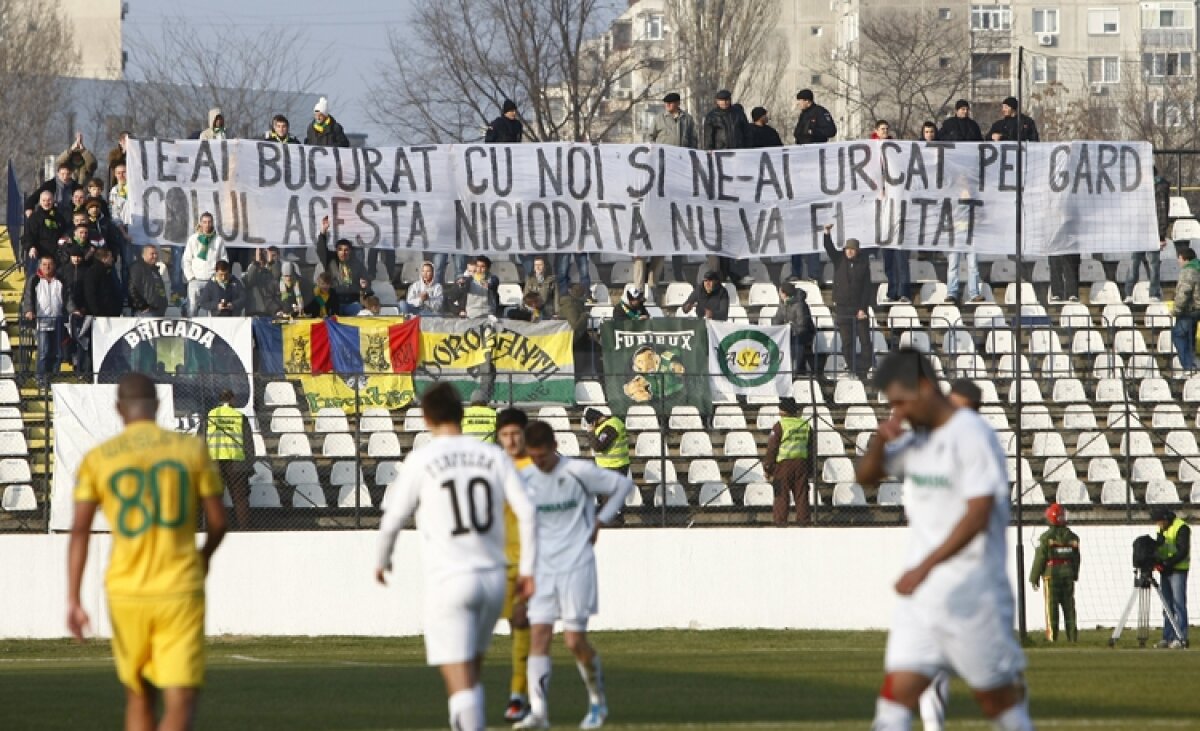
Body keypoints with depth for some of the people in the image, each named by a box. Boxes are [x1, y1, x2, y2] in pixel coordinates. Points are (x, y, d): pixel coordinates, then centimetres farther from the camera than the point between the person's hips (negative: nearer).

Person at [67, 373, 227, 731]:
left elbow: (79, 530, -7)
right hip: (180, 593, -2)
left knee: (139, 698, 21)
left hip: (126, 594, 2)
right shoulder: (192, 449, 1)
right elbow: (218, 521, 4)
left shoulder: (96, 459, 2)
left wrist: (73, 601, -10)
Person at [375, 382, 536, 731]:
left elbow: (392, 519, 2)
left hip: (449, 580, -4)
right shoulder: (493, 456, 5)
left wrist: (382, 561, 21)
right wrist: (527, 568, 6)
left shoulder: (420, 460, -4)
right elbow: (526, 511, 0)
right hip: (492, 576, 4)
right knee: (472, 673, 21)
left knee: (460, 682, -7)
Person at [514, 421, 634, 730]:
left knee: (575, 640, -5)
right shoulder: (525, 479, 3)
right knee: (539, 636, -9)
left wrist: (600, 521, 0)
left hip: (576, 565, -4)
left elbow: (624, 485, 3)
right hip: (542, 568, 4)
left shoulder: (578, 472, -9)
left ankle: (598, 702, 18)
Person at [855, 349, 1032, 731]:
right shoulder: (917, 438, 11)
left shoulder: (971, 435, -14)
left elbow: (978, 514, -22)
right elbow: (865, 475, 20)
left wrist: (926, 566, -28)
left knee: (995, 694, 4)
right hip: (921, 590, 7)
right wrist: (880, 439, -2)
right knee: (898, 688, -4)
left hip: (970, 589, -7)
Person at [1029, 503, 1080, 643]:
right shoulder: (1072, 537, 3)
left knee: (1052, 607, 0)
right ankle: (1072, 635, 10)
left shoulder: (1046, 538, -11)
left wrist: (1034, 579, -1)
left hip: (1051, 575, -4)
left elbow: (1039, 560, -9)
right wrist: (1074, 576, 20)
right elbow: (1076, 559, 8)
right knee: (1069, 606, 10)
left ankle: (1052, 636, -4)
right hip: (1068, 575, 4)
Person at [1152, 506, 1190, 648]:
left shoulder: (1181, 528, -10)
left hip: (1178, 571, -8)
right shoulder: (1162, 530, 16)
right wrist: (1157, 562, -1)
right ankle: (1168, 637, 9)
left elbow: (1183, 552, -17)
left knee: (1179, 605, -9)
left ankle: (1181, 638, -9)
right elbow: (1158, 547, 20)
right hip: (1165, 571, 8)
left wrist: (1166, 563, -20)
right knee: (1167, 606, 7)